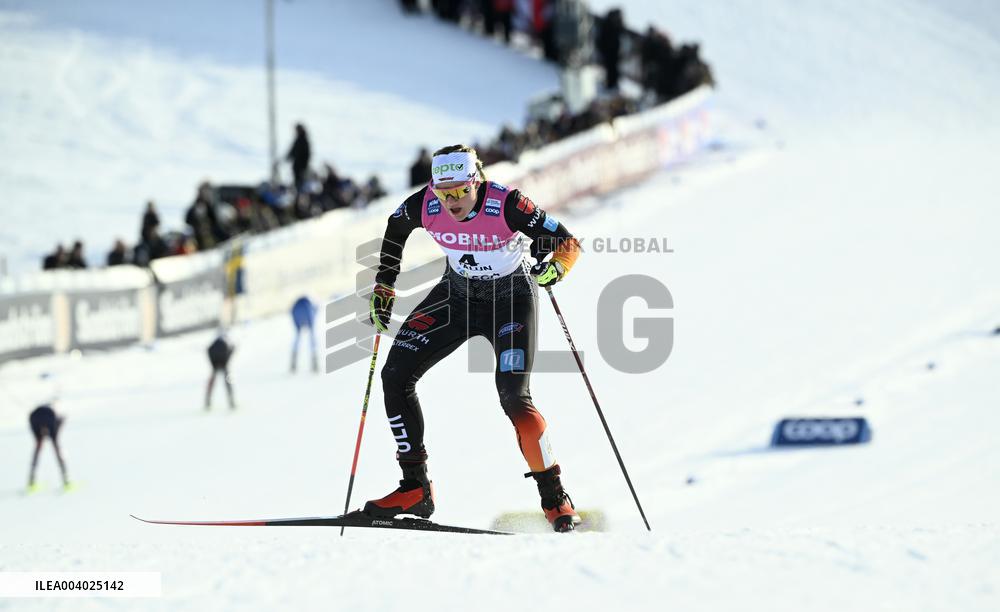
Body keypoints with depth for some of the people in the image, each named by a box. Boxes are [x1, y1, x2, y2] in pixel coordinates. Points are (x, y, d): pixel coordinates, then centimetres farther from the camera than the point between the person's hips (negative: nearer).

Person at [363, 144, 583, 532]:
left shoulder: (505, 205, -29)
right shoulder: (425, 205, -19)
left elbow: (568, 243, -22)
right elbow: (396, 228, 6)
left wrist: (552, 268, -43)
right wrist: (383, 287, 6)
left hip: (511, 298, -5)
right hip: (457, 295, 5)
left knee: (513, 397, -21)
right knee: (395, 376, -8)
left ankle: (554, 496, -5)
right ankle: (415, 490, 1)